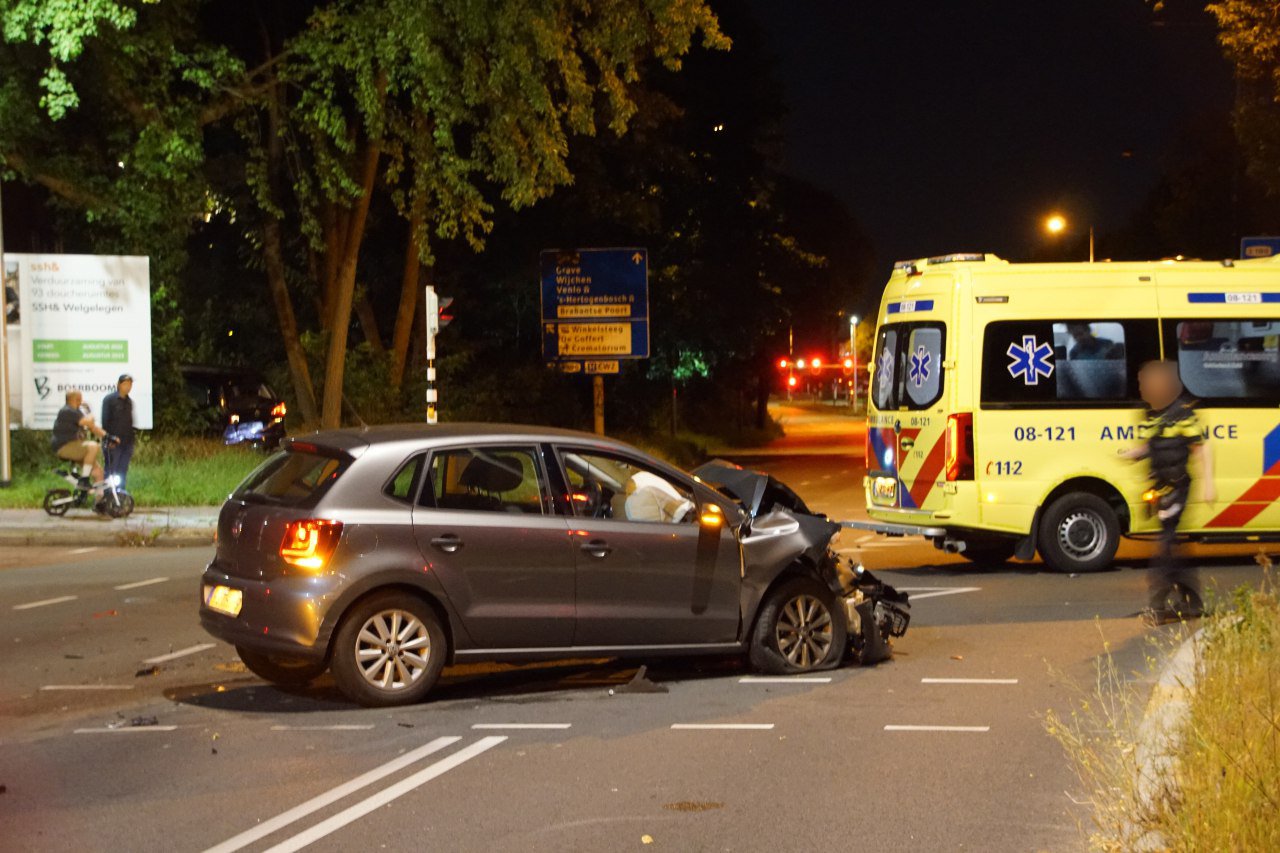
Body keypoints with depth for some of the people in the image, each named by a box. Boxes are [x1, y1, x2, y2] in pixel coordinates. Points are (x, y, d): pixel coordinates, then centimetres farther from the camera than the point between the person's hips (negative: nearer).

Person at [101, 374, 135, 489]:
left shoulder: (129, 402, 14)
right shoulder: (109, 399, -4)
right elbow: (105, 420, -8)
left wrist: (131, 442, 13)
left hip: (126, 443, 6)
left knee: (122, 473, 7)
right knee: (111, 472, -5)